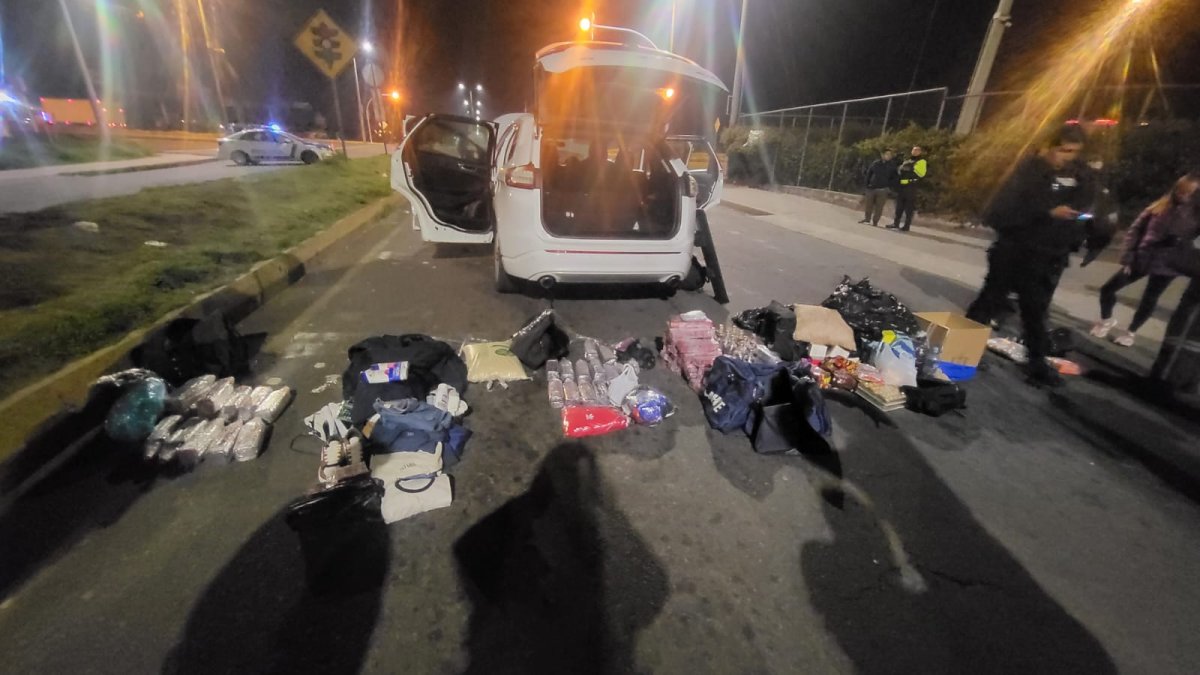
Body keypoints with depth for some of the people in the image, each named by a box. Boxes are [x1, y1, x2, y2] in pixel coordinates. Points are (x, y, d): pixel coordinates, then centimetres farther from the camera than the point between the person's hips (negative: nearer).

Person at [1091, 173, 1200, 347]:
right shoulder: (1159, 207, 0)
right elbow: (1134, 231, 0)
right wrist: (1128, 257, -6)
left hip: (1166, 266, -1)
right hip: (1141, 259, 1)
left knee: (1149, 300, 10)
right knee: (1107, 289, -2)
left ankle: (1131, 332, 27)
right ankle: (1106, 320, 21)